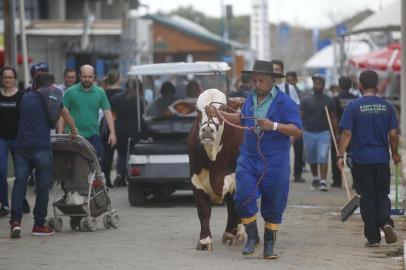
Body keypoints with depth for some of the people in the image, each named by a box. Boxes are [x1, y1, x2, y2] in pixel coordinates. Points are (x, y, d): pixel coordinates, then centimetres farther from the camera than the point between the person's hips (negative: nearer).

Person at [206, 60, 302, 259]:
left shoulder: (284, 102, -9)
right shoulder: (251, 99, 9)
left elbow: (298, 131, -15)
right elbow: (242, 119, 28)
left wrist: (273, 126, -26)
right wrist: (219, 114, 18)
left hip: (274, 162, -4)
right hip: (248, 158, 4)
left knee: (273, 204, 4)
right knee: (243, 197, -6)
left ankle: (269, 244, 18)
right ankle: (252, 236, 13)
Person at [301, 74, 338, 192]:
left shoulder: (329, 101, 4)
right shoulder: (306, 100, 3)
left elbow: (333, 118, 7)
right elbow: (300, 117, 1)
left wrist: (336, 135, 3)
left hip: (324, 133, -2)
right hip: (309, 133, 2)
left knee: (323, 158, -13)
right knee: (312, 159, 13)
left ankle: (323, 182, -17)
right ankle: (315, 178, 35)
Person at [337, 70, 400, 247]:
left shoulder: (353, 106, -6)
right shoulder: (386, 107, 0)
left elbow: (347, 134, -10)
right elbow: (393, 135, 3)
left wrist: (340, 155, -4)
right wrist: (395, 154, 18)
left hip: (361, 159, -2)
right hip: (382, 159, 2)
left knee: (367, 198, 5)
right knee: (382, 195, 14)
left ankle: (372, 237, 6)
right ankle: (385, 222, -13)